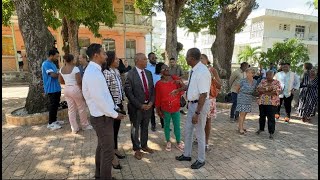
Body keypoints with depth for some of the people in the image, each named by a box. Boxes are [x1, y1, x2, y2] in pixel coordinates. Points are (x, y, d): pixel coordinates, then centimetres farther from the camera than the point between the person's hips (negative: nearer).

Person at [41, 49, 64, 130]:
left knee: (56, 105, 15)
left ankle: (54, 120, 25)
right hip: (51, 89, -9)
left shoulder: (52, 63, 15)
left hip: (56, 88, 9)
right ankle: (50, 123, 5)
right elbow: (53, 75, -24)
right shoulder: (46, 64, -15)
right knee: (53, 106, -4)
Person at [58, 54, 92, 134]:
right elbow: (79, 81, -17)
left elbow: (61, 81, 12)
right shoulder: (75, 68, -14)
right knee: (82, 108, 10)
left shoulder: (61, 69, 6)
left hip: (67, 89, 6)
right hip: (75, 89, -6)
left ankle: (74, 128, 16)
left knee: (71, 109, 10)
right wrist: (82, 90, -9)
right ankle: (85, 125, 24)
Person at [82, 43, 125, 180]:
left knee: (102, 147, 22)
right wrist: (114, 114, -14)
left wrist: (114, 110, 12)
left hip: (101, 116, 10)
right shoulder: (93, 73, -23)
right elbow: (99, 99, -24)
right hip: (102, 117, -10)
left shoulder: (94, 70, 9)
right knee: (108, 151, 2)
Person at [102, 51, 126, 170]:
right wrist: (114, 107, -17)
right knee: (111, 130, 6)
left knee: (116, 128, 19)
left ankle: (115, 150, 37)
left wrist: (121, 104, 14)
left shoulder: (117, 71, 8)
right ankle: (112, 156, 21)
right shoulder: (107, 72, -18)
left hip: (118, 105, 8)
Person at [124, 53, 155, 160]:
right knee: (135, 128, 12)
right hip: (136, 107, -5)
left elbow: (152, 89, 9)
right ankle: (137, 149, 30)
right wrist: (140, 105, -16)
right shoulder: (130, 74, -14)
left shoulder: (149, 73, 5)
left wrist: (151, 102, -6)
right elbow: (128, 92, -16)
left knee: (145, 127, 20)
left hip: (148, 105, 5)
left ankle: (144, 145, 39)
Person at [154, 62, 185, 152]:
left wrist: (180, 84, -16)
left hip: (176, 107, 2)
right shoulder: (159, 83, -9)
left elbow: (181, 92, 3)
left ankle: (178, 143, 28)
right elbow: (157, 98, -3)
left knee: (177, 125, 10)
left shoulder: (175, 79, -3)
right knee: (167, 125, 14)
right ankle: (168, 142, 32)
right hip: (165, 108, -1)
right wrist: (158, 110, 0)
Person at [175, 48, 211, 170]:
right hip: (192, 104, 9)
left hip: (200, 105, -9)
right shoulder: (193, 70, 3)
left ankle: (201, 160, 31)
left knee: (199, 133, 8)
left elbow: (203, 95, -26)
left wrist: (197, 113, -25)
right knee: (187, 130, 20)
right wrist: (179, 89, 27)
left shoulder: (202, 72, -25)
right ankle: (187, 155, 41)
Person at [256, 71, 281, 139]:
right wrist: (268, 88, -17)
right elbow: (258, 89, -4)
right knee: (262, 116, 14)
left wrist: (263, 92, -13)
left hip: (272, 102, -3)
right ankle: (261, 129, 31)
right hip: (262, 102, 4)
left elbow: (277, 92, -14)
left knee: (271, 117, -4)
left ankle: (271, 133, 4)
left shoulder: (277, 82, 0)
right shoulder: (263, 81, 9)